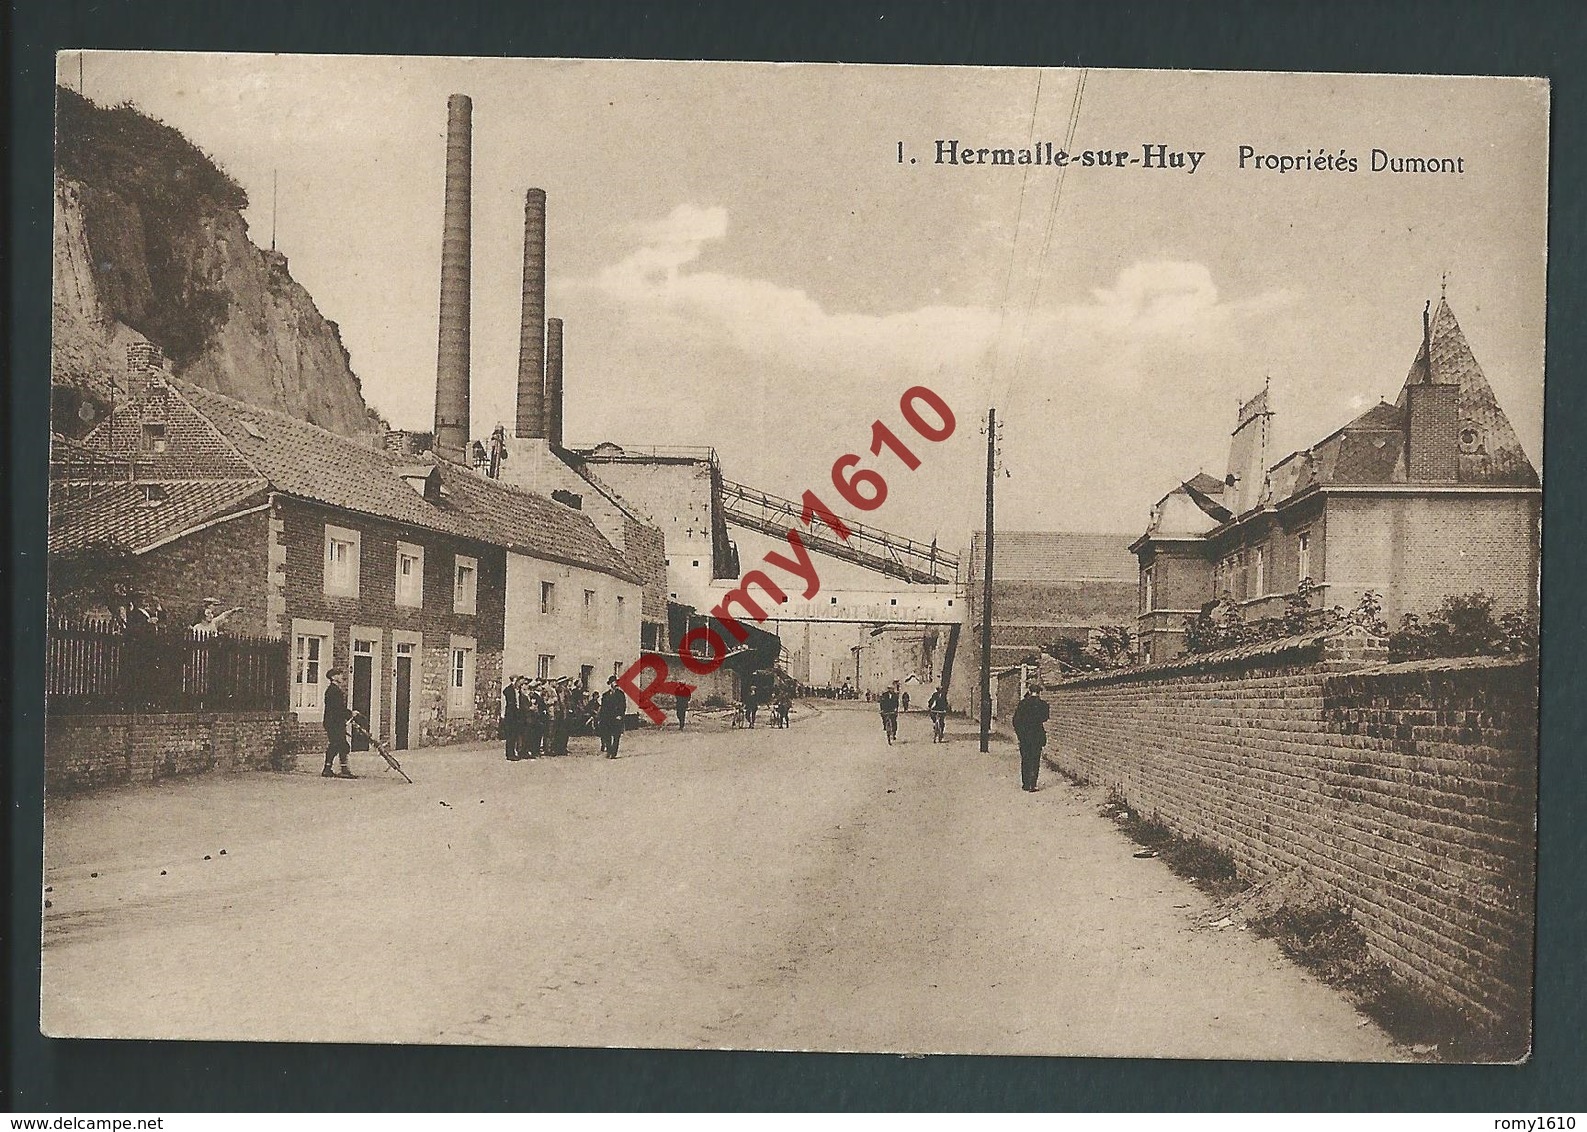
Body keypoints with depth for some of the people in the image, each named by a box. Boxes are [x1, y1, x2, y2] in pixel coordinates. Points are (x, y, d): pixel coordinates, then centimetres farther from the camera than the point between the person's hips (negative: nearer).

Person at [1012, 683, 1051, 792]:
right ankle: (1032, 785, -2)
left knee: (1025, 760, 12)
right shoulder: (1042, 704, -6)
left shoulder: (1023, 703, -3)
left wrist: (1018, 732, 9)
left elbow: (1016, 720, -1)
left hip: (1024, 735, 1)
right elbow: (1045, 718, 4)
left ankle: (1025, 784, 13)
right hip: (1037, 735, -1)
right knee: (1035, 761, 3)